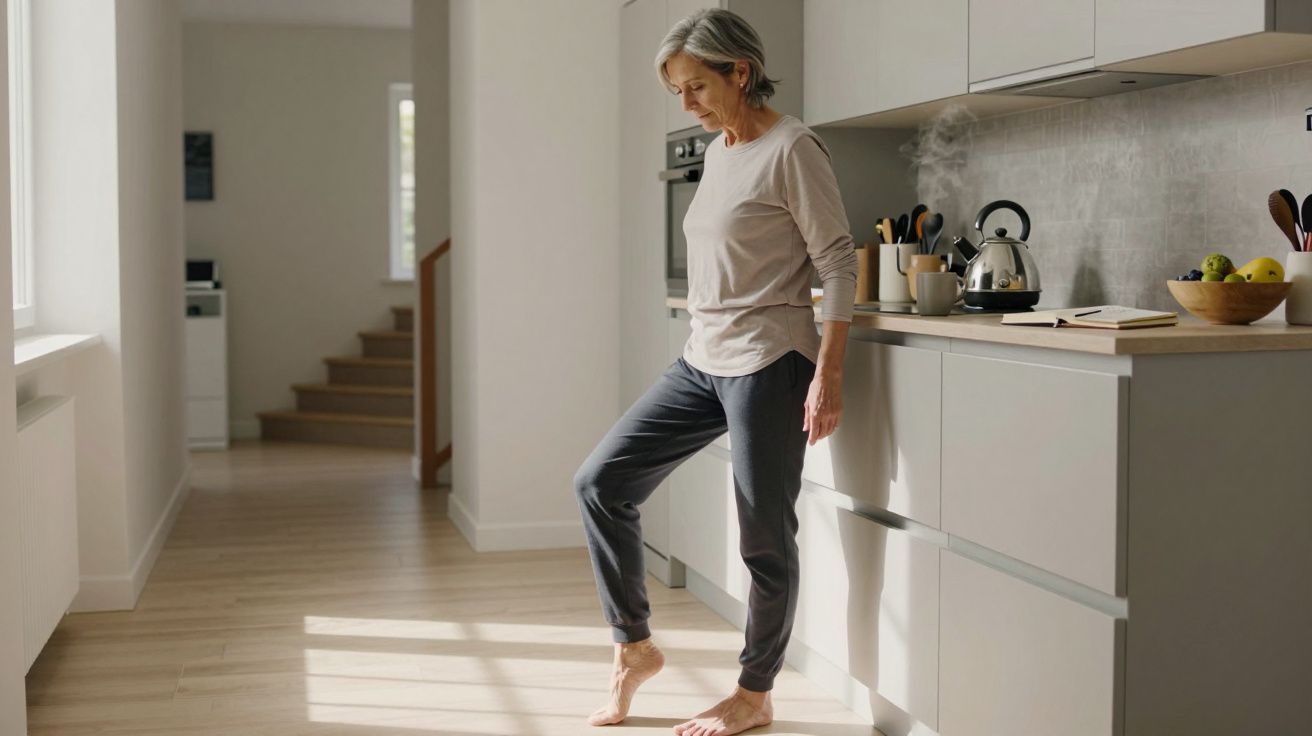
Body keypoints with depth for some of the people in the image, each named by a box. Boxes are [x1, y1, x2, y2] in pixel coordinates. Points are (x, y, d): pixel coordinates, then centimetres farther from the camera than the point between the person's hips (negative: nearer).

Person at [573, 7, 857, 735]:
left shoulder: (791, 149, -10)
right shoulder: (716, 150, 13)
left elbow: (837, 263, -13)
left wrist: (827, 375, -18)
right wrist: (711, 342, 18)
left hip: (767, 366, -8)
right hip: (701, 362, 8)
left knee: (765, 538, 2)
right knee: (600, 482, 2)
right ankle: (633, 647, 16)